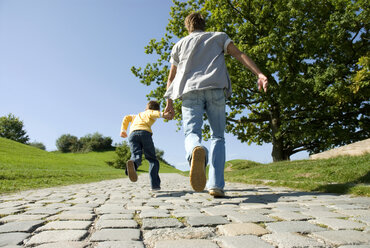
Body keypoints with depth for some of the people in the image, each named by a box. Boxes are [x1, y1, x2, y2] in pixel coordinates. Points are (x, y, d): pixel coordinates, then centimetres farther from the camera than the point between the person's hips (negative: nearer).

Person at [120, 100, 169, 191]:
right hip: (145, 132, -3)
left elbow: (126, 118, 30)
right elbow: (153, 113, 4)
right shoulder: (149, 113, 27)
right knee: (152, 159, 3)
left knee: (136, 156, -15)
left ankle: (132, 163, -52)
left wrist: (123, 130, 25)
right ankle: (155, 184, -11)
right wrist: (161, 114, -12)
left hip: (132, 134, 3)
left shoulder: (137, 115, 42)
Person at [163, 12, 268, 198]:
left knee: (192, 133, -7)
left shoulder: (179, 45, 28)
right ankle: (216, 185, -8)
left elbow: (171, 77, 25)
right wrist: (259, 74, -1)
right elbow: (239, 55, 9)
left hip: (190, 90, 1)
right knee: (217, 136, 5)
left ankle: (197, 151, -46)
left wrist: (169, 103, 27)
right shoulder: (219, 36, 25)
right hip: (215, 88, 0)